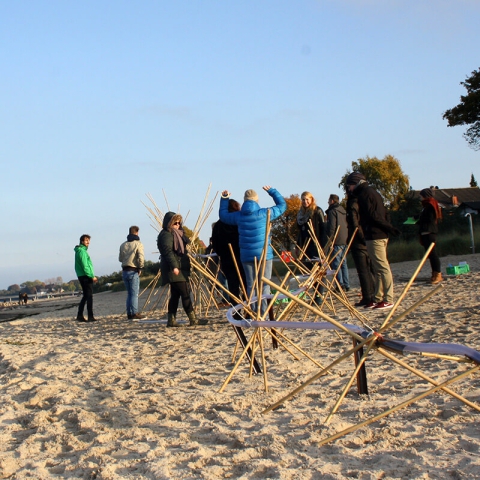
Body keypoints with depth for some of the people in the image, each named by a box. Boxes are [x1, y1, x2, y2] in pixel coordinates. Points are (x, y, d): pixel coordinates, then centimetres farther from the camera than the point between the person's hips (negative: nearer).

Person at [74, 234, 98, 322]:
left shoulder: (81, 250, 18)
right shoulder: (82, 251, -13)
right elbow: (85, 266, -20)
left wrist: (92, 276, 17)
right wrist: (92, 276, -18)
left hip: (82, 276, 10)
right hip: (85, 276, -10)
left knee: (85, 296, 14)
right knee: (89, 296, -7)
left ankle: (80, 315, 15)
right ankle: (90, 317, -7)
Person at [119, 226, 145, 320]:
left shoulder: (123, 245, 8)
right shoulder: (138, 244, -9)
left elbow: (120, 259, 13)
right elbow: (141, 258, -17)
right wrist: (140, 267, -3)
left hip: (125, 271, 6)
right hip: (133, 271, -6)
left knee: (129, 293, 14)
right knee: (134, 293, -3)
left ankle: (129, 313, 14)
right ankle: (134, 314, -6)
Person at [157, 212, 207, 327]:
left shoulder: (175, 234, 21)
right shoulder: (166, 234, -11)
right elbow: (167, 251, -22)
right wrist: (174, 266, -30)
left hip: (179, 268, 10)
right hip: (175, 269, -10)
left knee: (175, 295, 8)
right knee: (185, 293, -9)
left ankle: (171, 320, 9)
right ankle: (193, 319, -7)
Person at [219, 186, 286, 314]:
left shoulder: (238, 216, 2)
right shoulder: (265, 213, -5)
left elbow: (223, 215, 21)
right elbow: (282, 205, 9)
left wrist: (224, 199, 27)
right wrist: (271, 191, 17)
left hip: (246, 256, 3)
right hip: (264, 255, -3)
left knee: (250, 285, 10)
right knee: (264, 284, 2)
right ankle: (263, 313, -5)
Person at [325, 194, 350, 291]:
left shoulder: (332, 211, -8)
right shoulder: (343, 211, 18)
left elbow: (331, 227, -16)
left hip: (337, 241, -9)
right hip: (345, 240, 9)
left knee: (336, 263, -7)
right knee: (343, 263, 13)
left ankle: (341, 285, -11)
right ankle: (346, 285, 12)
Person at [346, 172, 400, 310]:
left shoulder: (363, 194, -9)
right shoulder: (372, 191, 21)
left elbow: (372, 215, -17)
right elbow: (384, 213, 18)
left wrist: (388, 227, -12)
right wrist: (389, 228, 12)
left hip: (374, 236, -10)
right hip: (381, 235, 10)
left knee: (382, 267, -9)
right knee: (378, 268, 12)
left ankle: (388, 299, -8)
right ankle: (378, 298, 16)